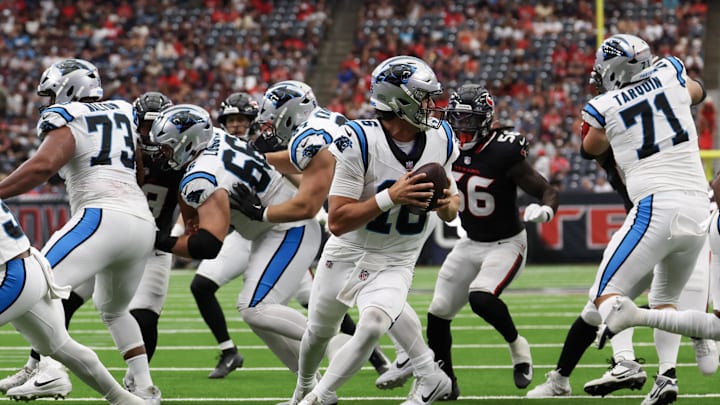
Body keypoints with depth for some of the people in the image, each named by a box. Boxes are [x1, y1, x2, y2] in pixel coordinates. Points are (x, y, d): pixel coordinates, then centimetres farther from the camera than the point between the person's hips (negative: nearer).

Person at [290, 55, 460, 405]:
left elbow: (450, 213, 6)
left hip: (396, 263, 1)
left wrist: (447, 204, -18)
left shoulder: (440, 139, -9)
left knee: (373, 324, -27)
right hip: (347, 254, -1)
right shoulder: (360, 142, -24)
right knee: (320, 332, 19)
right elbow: (337, 222, -26)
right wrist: (391, 197, -36)